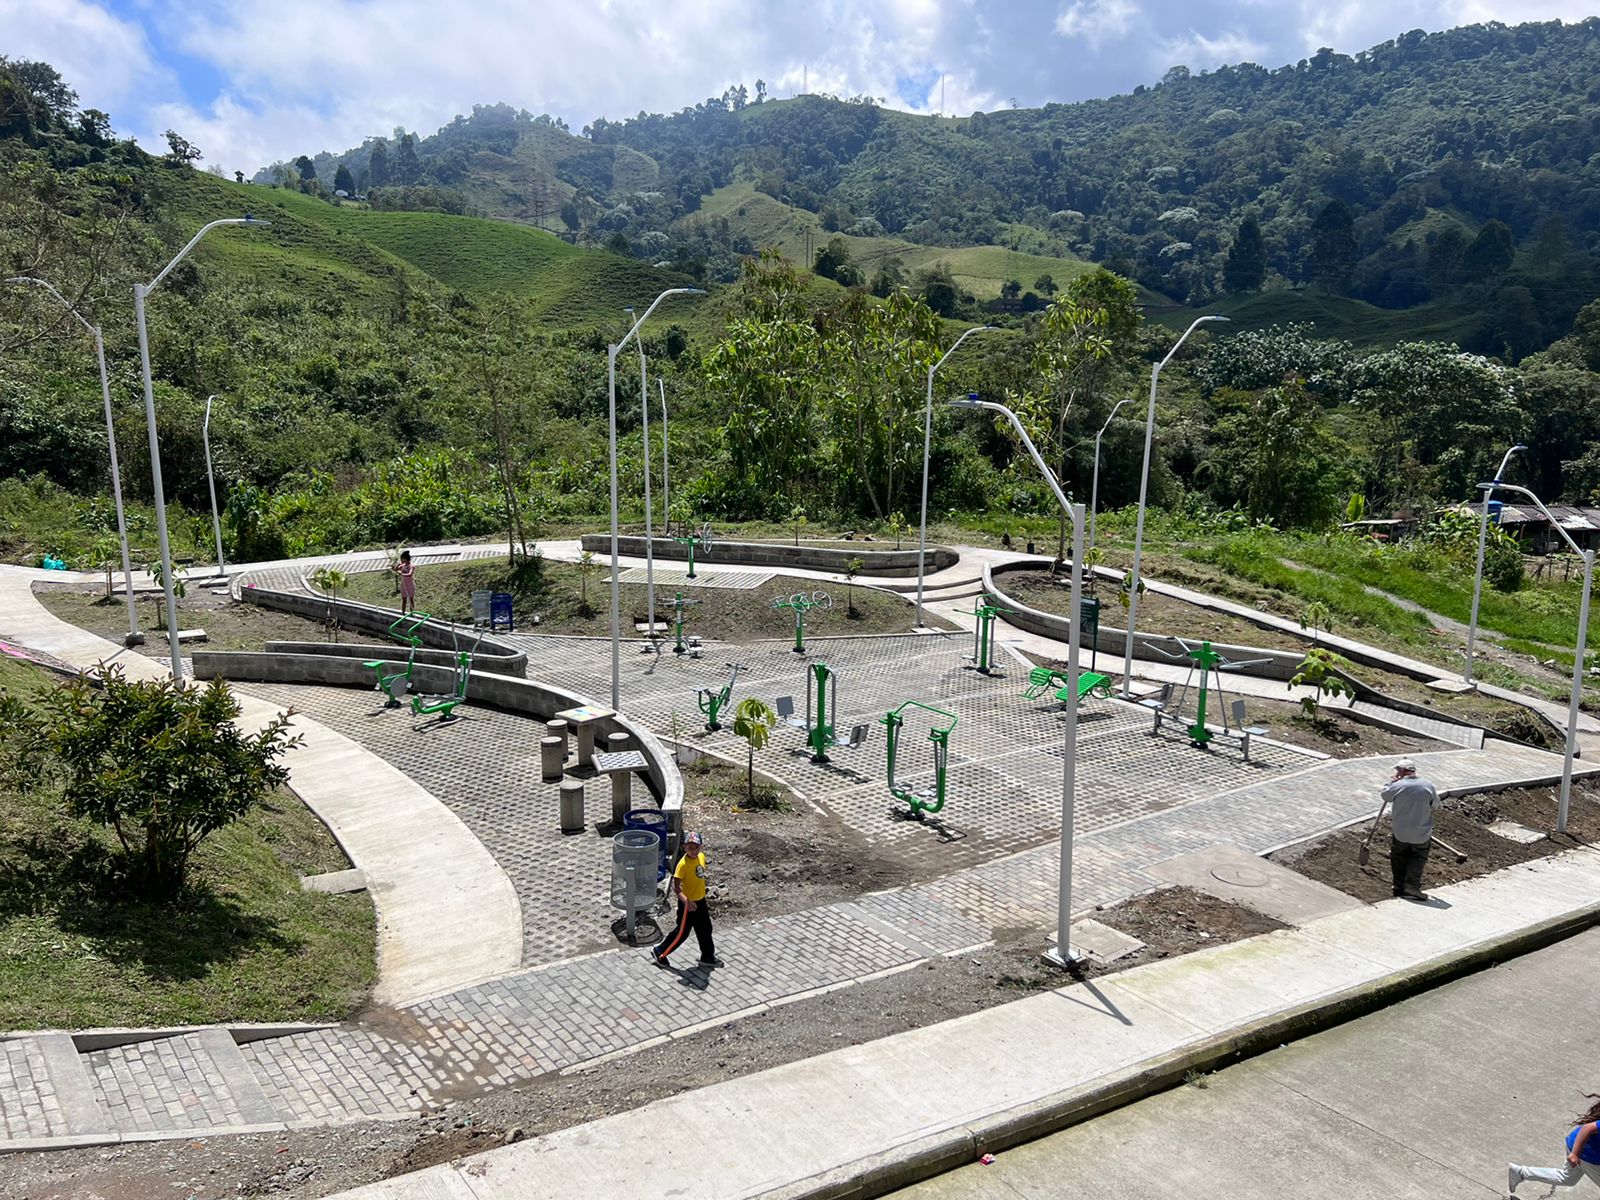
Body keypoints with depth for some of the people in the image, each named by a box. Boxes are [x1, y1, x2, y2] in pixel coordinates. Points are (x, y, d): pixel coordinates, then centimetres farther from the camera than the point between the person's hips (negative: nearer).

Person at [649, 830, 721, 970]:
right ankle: (659, 952, 24)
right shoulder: (683, 864, -26)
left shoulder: (701, 857, -3)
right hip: (688, 903, -7)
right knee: (682, 932, 6)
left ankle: (708, 957, 35)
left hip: (700, 901, 7)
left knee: (705, 930, 18)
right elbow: (675, 886, -27)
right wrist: (686, 901, -39)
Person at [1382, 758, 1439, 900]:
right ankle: (1412, 885, 0)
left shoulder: (1397, 786, -15)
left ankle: (1399, 886, 17)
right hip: (1422, 833, 1)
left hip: (1399, 832, -1)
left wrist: (1392, 780, 9)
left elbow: (1385, 795, 3)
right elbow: (1435, 802, 9)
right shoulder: (1429, 786, -7)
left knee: (1399, 857, 15)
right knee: (1418, 857, 14)